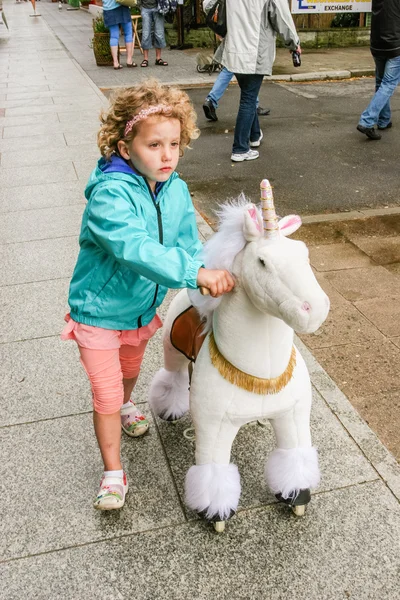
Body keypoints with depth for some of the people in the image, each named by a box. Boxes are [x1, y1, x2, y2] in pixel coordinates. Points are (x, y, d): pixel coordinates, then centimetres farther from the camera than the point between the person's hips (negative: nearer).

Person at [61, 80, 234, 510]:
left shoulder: (176, 190, -9)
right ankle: (113, 474, 22)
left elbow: (188, 244, -5)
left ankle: (125, 405, 64)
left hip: (144, 307, 6)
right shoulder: (110, 194, -32)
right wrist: (197, 274, -52)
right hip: (99, 311, -6)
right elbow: (137, 250, -45)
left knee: (130, 369, 31)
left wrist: (209, 279, -21)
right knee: (106, 393, 3)